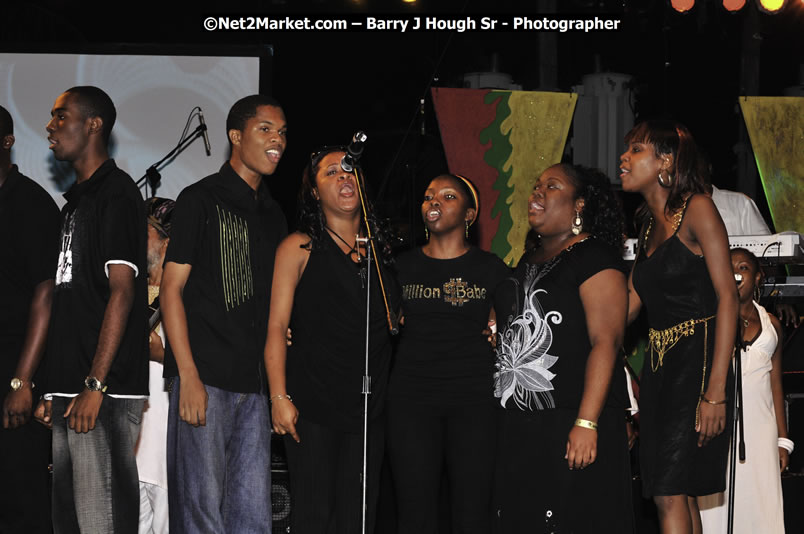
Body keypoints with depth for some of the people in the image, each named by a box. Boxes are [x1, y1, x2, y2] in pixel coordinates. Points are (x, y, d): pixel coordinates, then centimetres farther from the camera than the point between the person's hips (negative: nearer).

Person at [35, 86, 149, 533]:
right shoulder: (77, 198, 21)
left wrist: (95, 384, -21)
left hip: (106, 392, -10)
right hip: (72, 386, 10)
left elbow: (122, 291, -16)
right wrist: (57, 388, 19)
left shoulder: (116, 193, -8)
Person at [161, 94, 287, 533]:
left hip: (255, 382, 6)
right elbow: (171, 288, -6)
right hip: (205, 378, -6)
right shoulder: (200, 200, 0)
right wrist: (188, 376, -14)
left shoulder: (272, 213, 19)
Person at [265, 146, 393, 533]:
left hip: (369, 406, 4)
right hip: (312, 405, -4)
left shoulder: (381, 250, 15)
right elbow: (276, 326, -4)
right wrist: (279, 397, -12)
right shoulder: (300, 247, 2)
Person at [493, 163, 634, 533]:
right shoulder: (528, 261, 20)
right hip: (518, 427, 8)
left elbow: (606, 342, -14)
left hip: (570, 424, -7)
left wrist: (586, 424, -23)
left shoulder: (593, 257, -5)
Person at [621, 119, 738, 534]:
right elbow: (627, 306, 16)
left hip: (696, 360, -8)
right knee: (681, 494, 7)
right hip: (658, 365, 8)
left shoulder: (697, 209, -7)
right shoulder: (649, 224, 17)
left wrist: (716, 389, -20)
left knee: (669, 492, -13)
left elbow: (727, 297, -13)